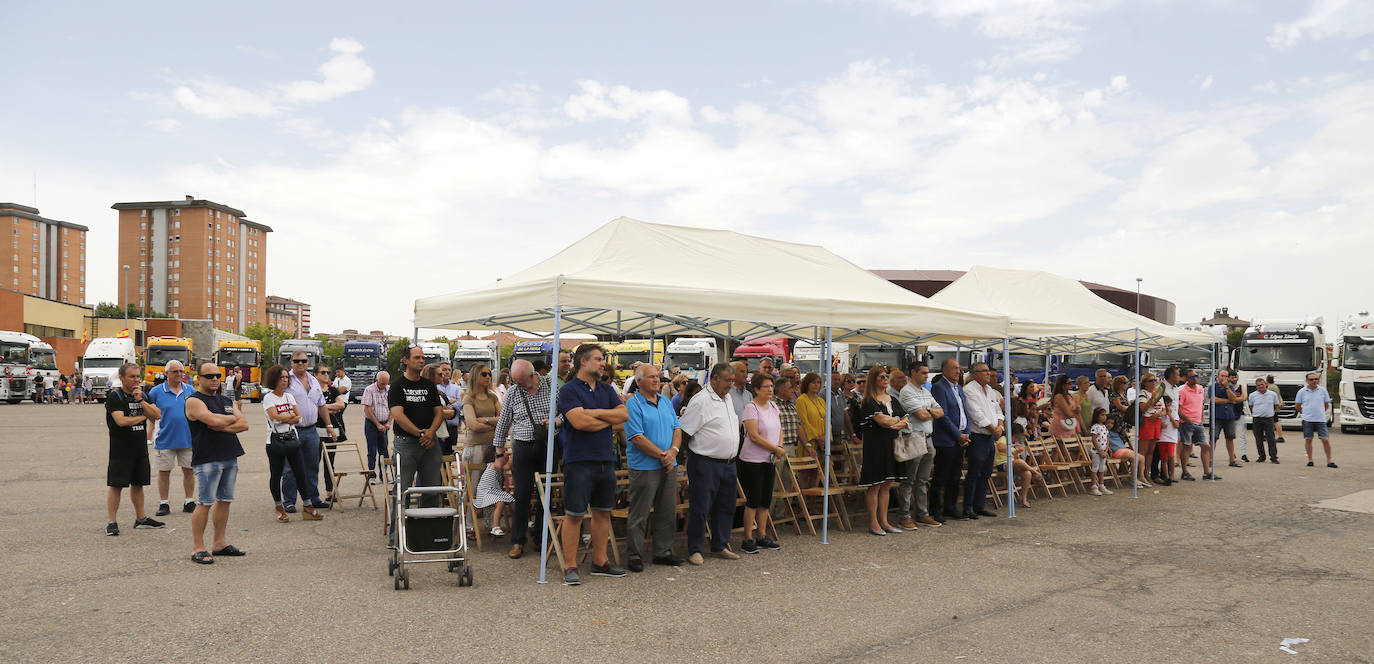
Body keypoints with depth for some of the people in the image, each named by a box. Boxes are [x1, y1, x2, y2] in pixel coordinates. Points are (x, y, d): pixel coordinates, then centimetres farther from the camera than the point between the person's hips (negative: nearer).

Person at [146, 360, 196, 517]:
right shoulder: (156, 391, -2)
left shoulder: (190, 390, 6)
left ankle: (189, 502, 20)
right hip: (165, 439, -2)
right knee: (164, 472, 6)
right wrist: (153, 414, -11)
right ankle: (163, 504, 17)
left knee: (189, 470, 8)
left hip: (188, 438, 2)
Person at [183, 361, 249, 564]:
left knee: (224, 501, 11)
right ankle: (198, 548, 1)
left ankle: (220, 543, 20)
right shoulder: (194, 401, -5)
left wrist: (221, 427, -9)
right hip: (207, 459, -7)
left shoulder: (227, 401, 17)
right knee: (204, 503, -6)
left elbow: (244, 424, 7)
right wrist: (232, 418, 0)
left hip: (230, 457, 7)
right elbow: (214, 420, -20)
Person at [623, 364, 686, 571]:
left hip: (668, 466, 7)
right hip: (644, 467, -7)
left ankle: (663, 552, 24)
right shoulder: (633, 404, -9)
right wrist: (661, 455, -14)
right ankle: (634, 556, 8)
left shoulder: (666, 402, 14)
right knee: (639, 514, -1)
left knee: (668, 512, 12)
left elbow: (677, 429, 12)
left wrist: (673, 450, -7)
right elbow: (637, 438, -16)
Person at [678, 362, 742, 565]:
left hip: (728, 463, 9)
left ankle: (720, 546, 26)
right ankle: (694, 550, 8)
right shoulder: (700, 401, -14)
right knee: (700, 508, -2)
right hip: (705, 463, -9)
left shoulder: (727, 398, 13)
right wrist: (690, 456, -6)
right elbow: (683, 431, -13)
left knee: (726, 506, 14)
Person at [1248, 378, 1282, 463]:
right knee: (1259, 439, 6)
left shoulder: (1273, 394, 4)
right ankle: (1261, 457, 15)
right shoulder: (1252, 395, 4)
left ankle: (1273, 457, 0)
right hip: (1257, 419, 1)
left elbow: (1276, 406, 16)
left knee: (1271, 439, -5)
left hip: (1269, 419, -1)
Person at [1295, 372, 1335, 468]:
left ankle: (1329, 461, 4)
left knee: (1325, 440, -3)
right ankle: (1310, 460, 15)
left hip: (1321, 420, 0)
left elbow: (1326, 403, 14)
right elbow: (1297, 405, 10)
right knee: (1308, 440, 6)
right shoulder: (1302, 392, 0)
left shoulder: (1322, 390, 3)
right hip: (1307, 420, 0)